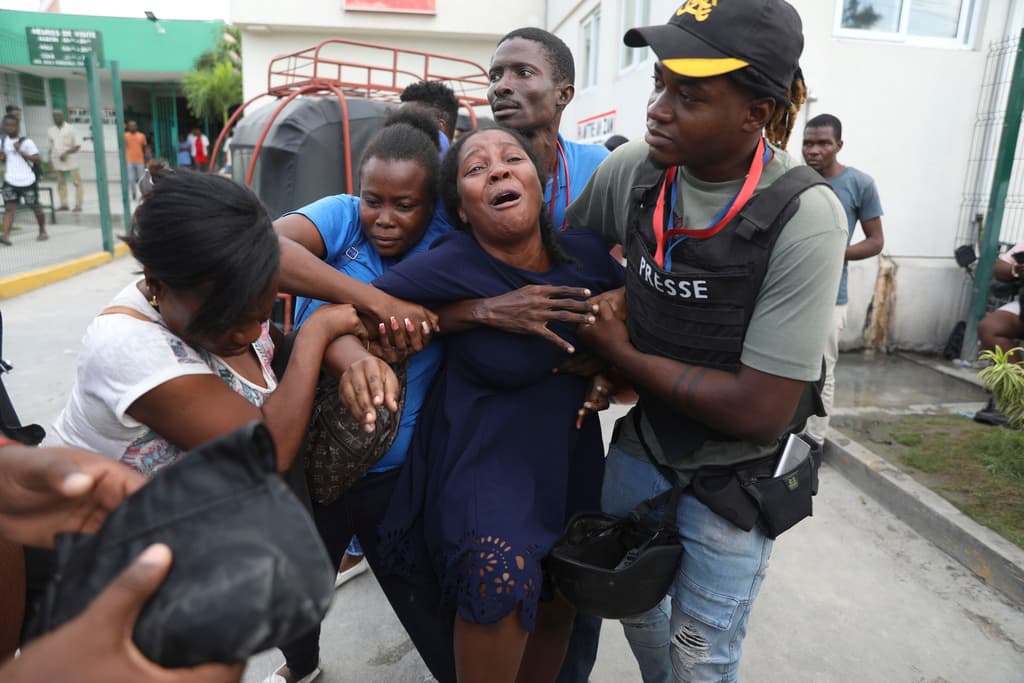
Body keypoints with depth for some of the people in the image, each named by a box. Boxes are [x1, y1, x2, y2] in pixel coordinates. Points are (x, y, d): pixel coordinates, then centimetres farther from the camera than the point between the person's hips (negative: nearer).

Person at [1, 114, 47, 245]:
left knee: (35, 207, 11)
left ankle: (42, 231, 31)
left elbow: (36, 159, -13)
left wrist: (20, 151, -22)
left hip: (28, 181, -4)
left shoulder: (26, 141, -9)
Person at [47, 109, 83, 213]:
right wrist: (49, 158, 7)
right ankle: (63, 204, 12)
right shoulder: (51, 130, 11)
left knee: (76, 182, -6)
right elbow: (51, 146, 18)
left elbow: (77, 145, -5)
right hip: (57, 162, 5)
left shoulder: (70, 128, -2)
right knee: (61, 183, 7)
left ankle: (78, 205, -3)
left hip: (70, 160, -5)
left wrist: (66, 153, -16)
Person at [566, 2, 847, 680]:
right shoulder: (632, 168, -14)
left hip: (733, 477, -4)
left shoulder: (805, 218, -26)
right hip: (639, 442, 4)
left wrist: (620, 354, -19)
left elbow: (761, 411, -26)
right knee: (634, 607, 25)